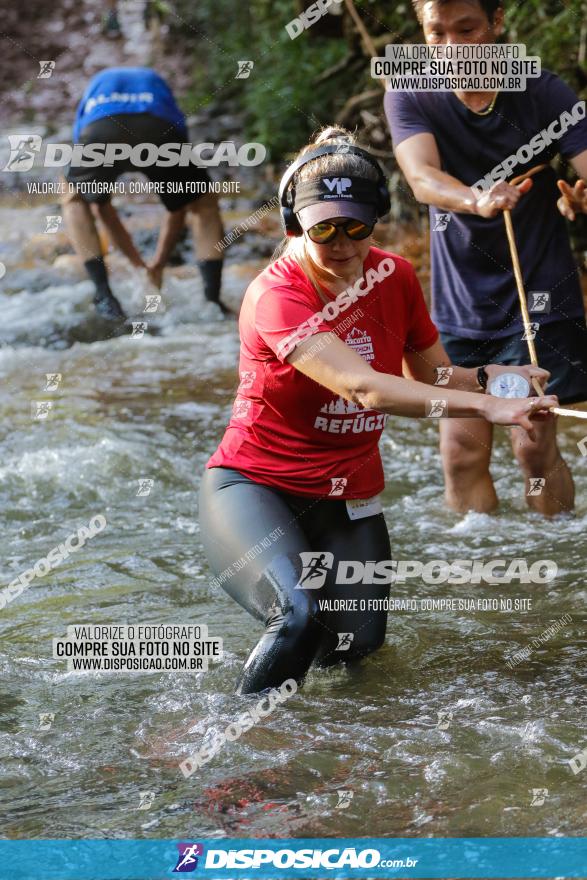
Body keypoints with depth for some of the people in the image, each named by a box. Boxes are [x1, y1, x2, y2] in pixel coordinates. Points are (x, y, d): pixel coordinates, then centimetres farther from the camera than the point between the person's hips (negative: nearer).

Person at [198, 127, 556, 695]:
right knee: (301, 618, -31)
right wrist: (487, 408, -42)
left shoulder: (396, 278, -1)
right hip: (254, 488, -6)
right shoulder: (276, 298, -23)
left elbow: (434, 379, 8)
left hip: (348, 502, 6)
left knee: (355, 645, -5)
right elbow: (366, 389, -35)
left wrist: (493, 376, -15)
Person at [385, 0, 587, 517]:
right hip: (461, 301, 2)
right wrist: (478, 200, -50)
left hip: (540, 297, -2)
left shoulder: (544, 94, -11)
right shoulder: (411, 98, -9)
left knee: (535, 444, -8)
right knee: (463, 449, 2)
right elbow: (422, 177, -27)